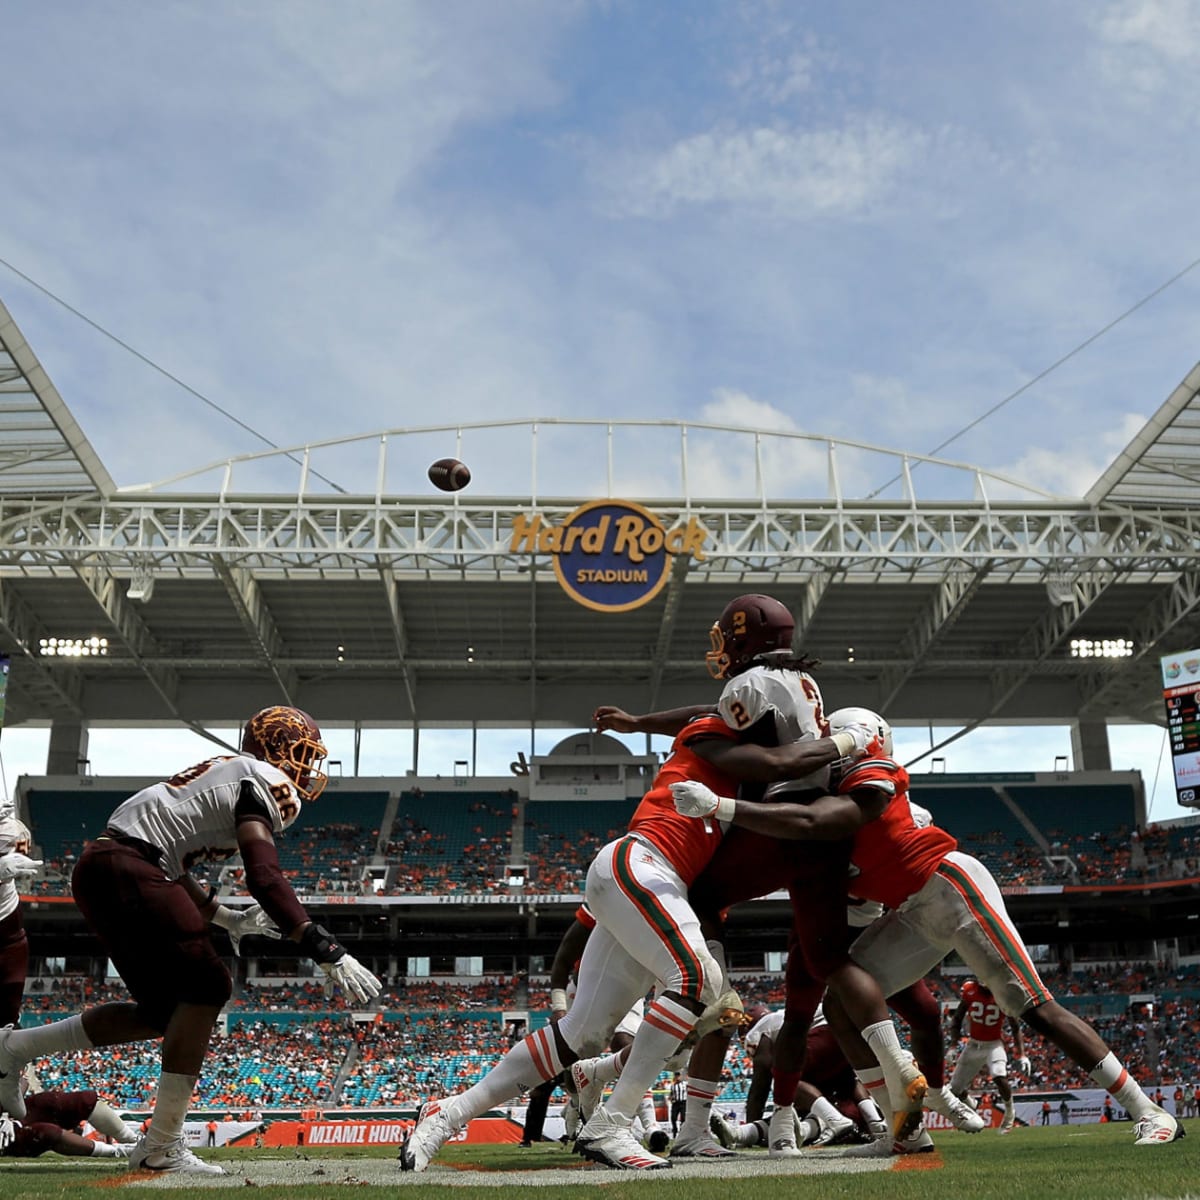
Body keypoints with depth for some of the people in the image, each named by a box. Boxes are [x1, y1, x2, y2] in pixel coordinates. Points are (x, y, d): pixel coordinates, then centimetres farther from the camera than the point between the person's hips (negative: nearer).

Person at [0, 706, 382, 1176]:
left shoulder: (225, 772, 23)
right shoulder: (266, 781, -5)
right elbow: (265, 877, -19)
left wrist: (228, 918, 37)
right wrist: (326, 951, -22)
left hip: (94, 872, 10)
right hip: (125, 871, -10)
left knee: (163, 1009, 15)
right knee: (205, 987, -5)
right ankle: (161, 1147, -2)